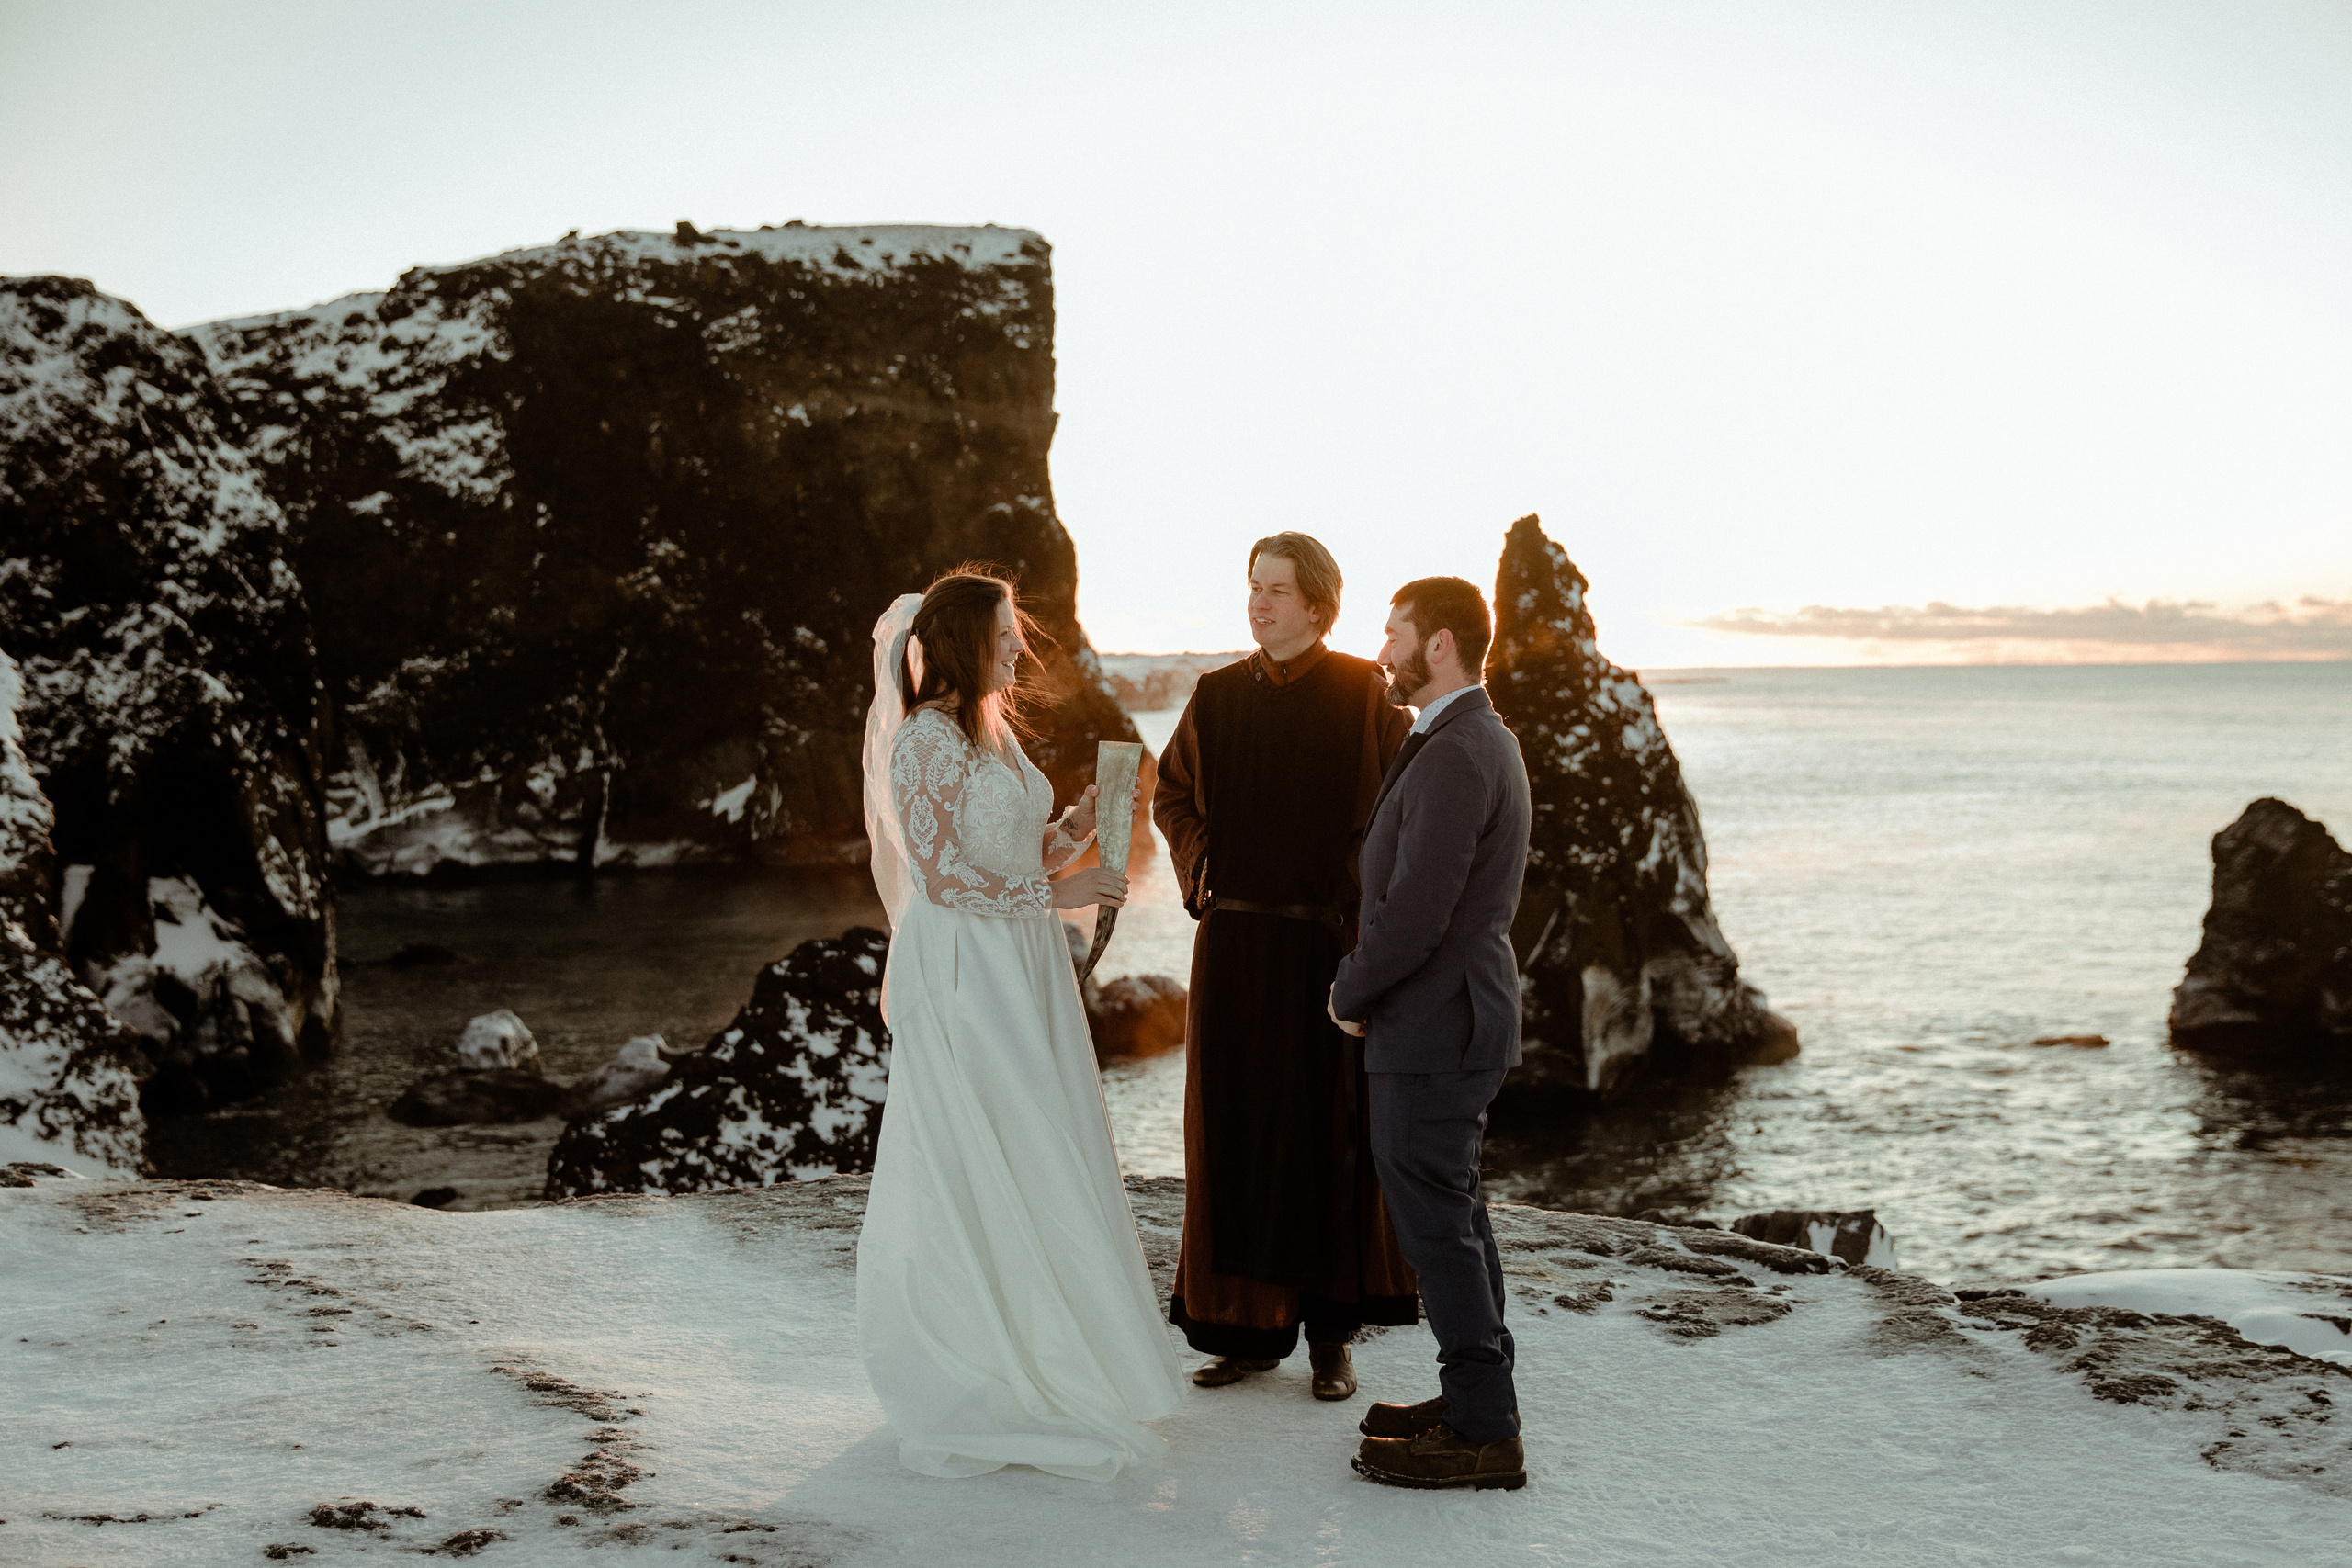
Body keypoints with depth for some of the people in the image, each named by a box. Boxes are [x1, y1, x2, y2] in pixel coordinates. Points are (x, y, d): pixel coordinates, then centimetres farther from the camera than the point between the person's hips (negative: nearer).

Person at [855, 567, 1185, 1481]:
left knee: (1030, 1160, 11)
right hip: (960, 974, -9)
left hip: (1019, 973, 9)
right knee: (985, 1171, -4)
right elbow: (942, 875, -17)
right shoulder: (927, 737, -13)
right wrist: (1055, 893, -14)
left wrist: (1080, 825, -1)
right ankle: (989, 1383, 5)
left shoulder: (993, 731, 15)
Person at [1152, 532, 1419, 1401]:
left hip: (1330, 943, -3)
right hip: (1234, 941, 3)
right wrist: (1200, 875, 6)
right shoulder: (1217, 695, 6)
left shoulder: (1365, 695, -4)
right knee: (1238, 1127, 5)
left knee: (1331, 1127, 2)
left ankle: (1331, 1334, 14)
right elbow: (1173, 795, 19)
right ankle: (1249, 1327, 15)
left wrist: (1358, 899, -10)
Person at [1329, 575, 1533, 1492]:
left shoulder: (1454, 756, -21)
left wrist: (1351, 993, -10)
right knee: (1452, 1212, 18)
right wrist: (1367, 984, 10)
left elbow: (1415, 910, -24)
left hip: (1431, 1025, -10)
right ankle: (1476, 1397, 29)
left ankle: (1481, 1434, 4)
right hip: (1456, 1013, 10)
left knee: (1434, 1219, -3)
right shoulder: (1484, 739, 13)